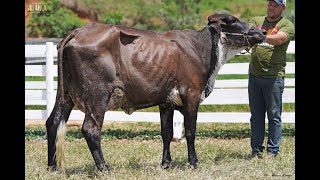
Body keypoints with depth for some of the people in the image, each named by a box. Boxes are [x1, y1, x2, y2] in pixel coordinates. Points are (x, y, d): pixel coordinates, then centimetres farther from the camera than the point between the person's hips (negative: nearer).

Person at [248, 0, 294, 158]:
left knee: (274, 115, -1)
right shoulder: (257, 21, 16)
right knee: (256, 115, 8)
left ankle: (272, 151, 5)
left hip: (274, 77, -4)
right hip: (254, 75, 4)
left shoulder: (287, 25, 1)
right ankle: (256, 149, 14)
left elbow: (278, 39, -19)